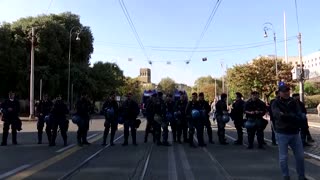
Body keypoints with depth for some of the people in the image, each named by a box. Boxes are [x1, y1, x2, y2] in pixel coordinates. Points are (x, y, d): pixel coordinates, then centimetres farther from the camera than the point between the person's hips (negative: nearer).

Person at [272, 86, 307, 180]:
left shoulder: (294, 102, 5)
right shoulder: (276, 104, -6)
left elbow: (300, 117, -8)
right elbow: (280, 116, -24)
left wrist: (286, 116, -23)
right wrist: (294, 117, -21)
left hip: (295, 133, 4)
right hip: (282, 133, -4)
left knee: (300, 156, 11)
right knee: (283, 157, 3)